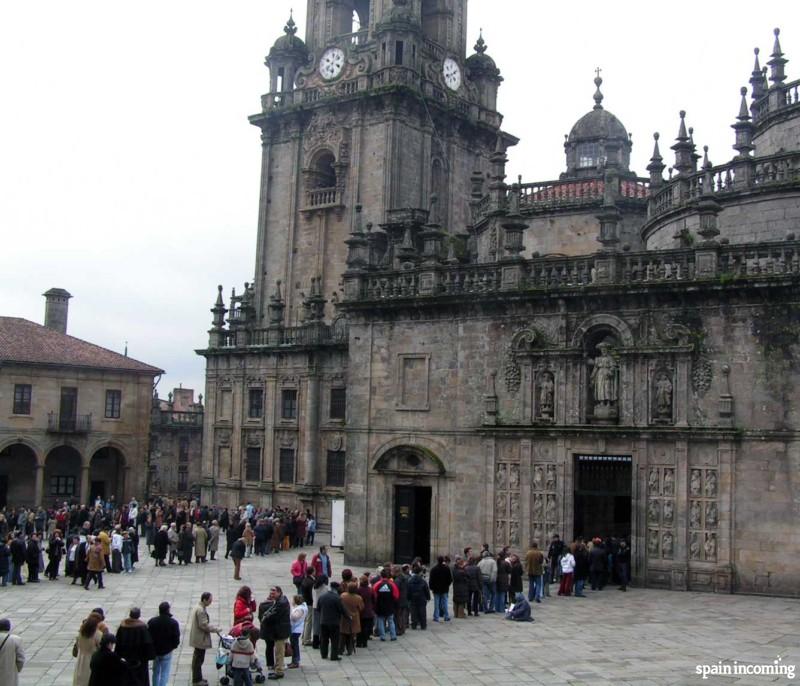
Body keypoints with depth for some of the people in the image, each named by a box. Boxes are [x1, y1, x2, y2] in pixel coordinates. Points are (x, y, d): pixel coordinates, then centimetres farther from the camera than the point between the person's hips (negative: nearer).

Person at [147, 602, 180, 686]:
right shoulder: (173, 623, -14)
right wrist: (173, 646, 9)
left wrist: (151, 648, 9)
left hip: (155, 651, 3)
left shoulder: (152, 621, -8)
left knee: (156, 672, 20)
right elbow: (176, 638, -11)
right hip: (167, 652, -3)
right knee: (164, 674, 3)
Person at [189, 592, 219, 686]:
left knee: (197, 659, 19)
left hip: (197, 638, 10)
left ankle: (197, 678, 31)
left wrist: (212, 627, 12)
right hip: (200, 639, -10)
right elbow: (204, 625, -24)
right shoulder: (201, 610, -24)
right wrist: (215, 629, -14)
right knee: (198, 659, 1)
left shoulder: (198, 607, 8)